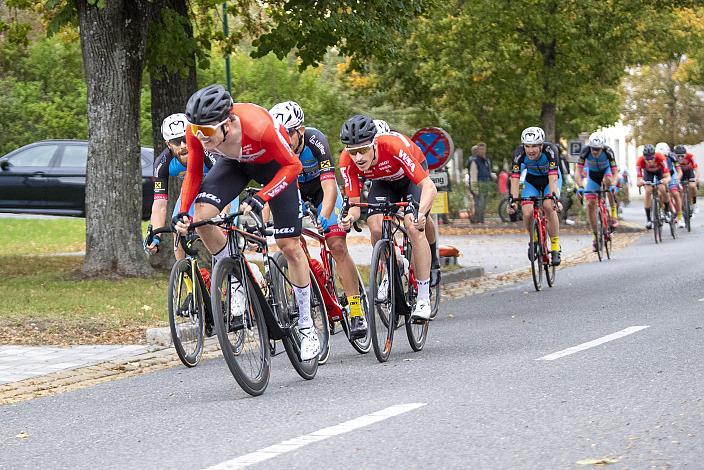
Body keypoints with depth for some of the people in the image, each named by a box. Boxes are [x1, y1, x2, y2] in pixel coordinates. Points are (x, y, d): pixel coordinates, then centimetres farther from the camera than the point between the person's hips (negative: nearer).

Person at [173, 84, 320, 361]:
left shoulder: (257, 126, -42)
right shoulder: (196, 131, -29)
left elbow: (293, 165, -28)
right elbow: (193, 174, -11)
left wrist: (260, 198, -37)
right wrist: (182, 213, -24)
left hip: (272, 163, -3)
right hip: (234, 162, 3)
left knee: (289, 246, -2)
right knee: (200, 217, -23)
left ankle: (307, 328, 12)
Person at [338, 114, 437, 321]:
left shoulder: (394, 146, -41)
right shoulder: (347, 161, -29)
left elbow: (429, 186, -41)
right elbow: (355, 204, -22)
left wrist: (420, 213, -59)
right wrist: (349, 217, -45)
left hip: (412, 177, -3)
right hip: (384, 181, 3)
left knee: (413, 227, -25)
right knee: (376, 228, -21)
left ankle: (424, 299, -19)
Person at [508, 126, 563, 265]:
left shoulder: (550, 150, -34)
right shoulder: (520, 153, -27)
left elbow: (552, 177, -40)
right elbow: (515, 177, -31)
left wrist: (554, 197, -52)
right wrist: (513, 199, -42)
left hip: (550, 179, -2)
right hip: (532, 180, 2)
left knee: (548, 207, -28)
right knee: (527, 213, -20)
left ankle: (555, 247, -18)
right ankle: (533, 239, 11)